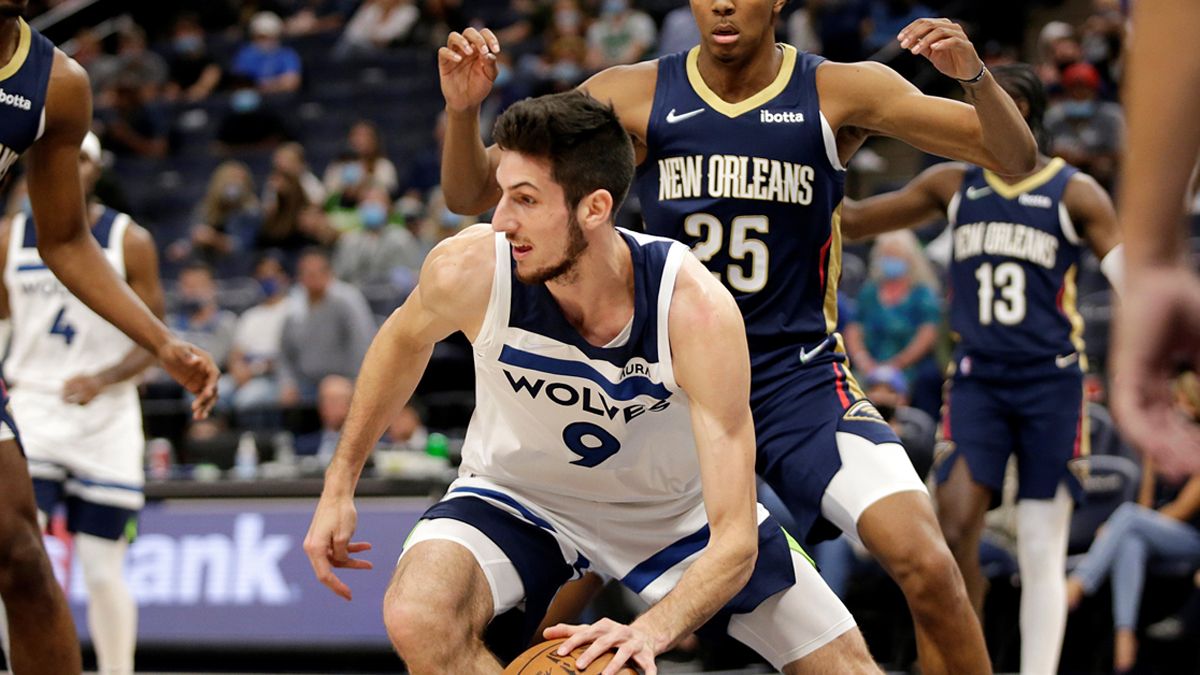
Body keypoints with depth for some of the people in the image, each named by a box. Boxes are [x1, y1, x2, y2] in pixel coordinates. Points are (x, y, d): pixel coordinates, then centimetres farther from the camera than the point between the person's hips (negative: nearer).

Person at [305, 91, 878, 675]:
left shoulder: (698, 312, -34)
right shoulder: (468, 271, -28)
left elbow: (735, 541, -34)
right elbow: (404, 341, 1)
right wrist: (340, 484, 4)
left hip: (680, 509, 0)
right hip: (518, 494, 0)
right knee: (417, 618, -32)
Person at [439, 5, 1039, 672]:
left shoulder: (839, 93, -7)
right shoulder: (635, 96, -5)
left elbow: (1017, 160, -9)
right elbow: (472, 195, -3)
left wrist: (975, 74, -30)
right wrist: (463, 111, -24)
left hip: (801, 379, -1)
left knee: (926, 564, -20)